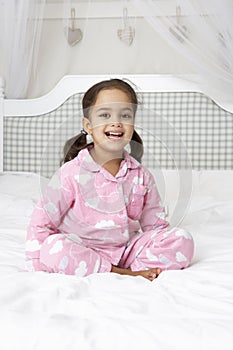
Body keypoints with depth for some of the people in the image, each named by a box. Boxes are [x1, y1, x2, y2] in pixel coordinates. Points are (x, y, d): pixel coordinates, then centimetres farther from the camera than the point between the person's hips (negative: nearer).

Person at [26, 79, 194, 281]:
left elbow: (155, 224, 14)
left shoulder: (141, 175, 4)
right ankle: (119, 273, -23)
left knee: (182, 240, -13)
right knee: (53, 248, -34)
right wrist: (36, 266, -12)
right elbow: (42, 221, -5)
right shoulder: (72, 173, -8)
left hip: (127, 250, 3)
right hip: (83, 252, -3)